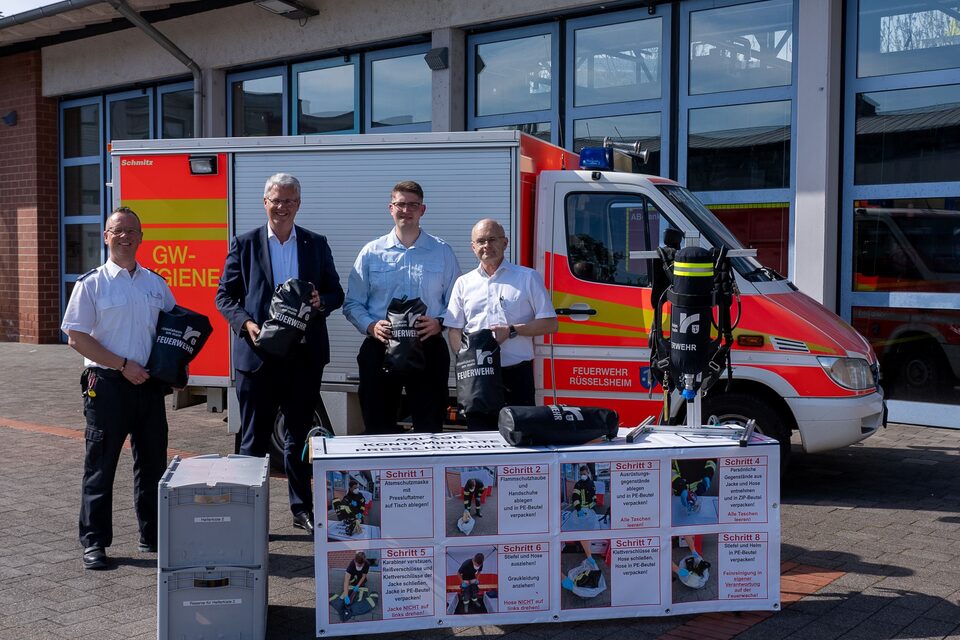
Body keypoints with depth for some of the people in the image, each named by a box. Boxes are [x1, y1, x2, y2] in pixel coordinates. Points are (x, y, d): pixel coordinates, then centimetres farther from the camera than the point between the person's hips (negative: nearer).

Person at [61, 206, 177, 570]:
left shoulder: (155, 284, 10)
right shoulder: (91, 284, -3)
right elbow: (76, 337, -8)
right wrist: (123, 365, -13)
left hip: (149, 384, 5)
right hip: (107, 384, -4)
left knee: (153, 462, 10)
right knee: (100, 464, 0)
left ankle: (152, 535, 23)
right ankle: (93, 543, 10)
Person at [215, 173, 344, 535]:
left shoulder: (316, 244, 8)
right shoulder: (244, 245, 3)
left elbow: (336, 292, 10)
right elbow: (224, 295, 2)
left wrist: (322, 302, -12)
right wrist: (245, 323, -15)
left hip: (304, 355, 2)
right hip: (258, 355, -2)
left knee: (300, 434, 12)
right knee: (254, 437, 5)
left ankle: (302, 508, 23)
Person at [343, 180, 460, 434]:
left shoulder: (442, 252, 7)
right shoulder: (371, 252, 7)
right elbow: (352, 303, 7)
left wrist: (440, 323, -12)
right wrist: (371, 326, -11)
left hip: (428, 348, 0)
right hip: (380, 349, 1)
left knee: (429, 430, 3)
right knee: (379, 429, 6)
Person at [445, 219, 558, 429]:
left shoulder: (528, 278, 6)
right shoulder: (464, 283, 14)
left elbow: (551, 324, 3)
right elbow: (454, 330, 12)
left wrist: (512, 330, -10)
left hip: (517, 374, -2)